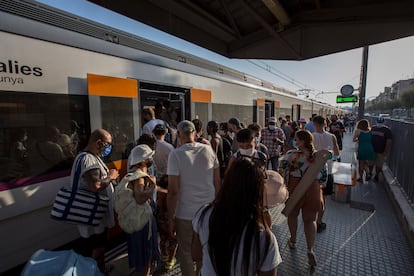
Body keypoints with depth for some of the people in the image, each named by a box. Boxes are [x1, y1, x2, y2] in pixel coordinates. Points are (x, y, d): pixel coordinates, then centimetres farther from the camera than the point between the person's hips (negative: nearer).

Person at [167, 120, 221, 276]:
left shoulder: (175, 154, -15)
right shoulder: (208, 150, -5)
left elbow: (173, 191, -16)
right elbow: (217, 182, 1)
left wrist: (170, 218, -4)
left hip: (186, 214, -3)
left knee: (186, 253, 19)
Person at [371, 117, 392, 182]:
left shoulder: (387, 130, -7)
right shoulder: (373, 128, 4)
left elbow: (389, 142, -9)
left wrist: (386, 152, -12)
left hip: (381, 152, -3)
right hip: (372, 150, 3)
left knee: (379, 165, 8)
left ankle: (376, 176, 28)